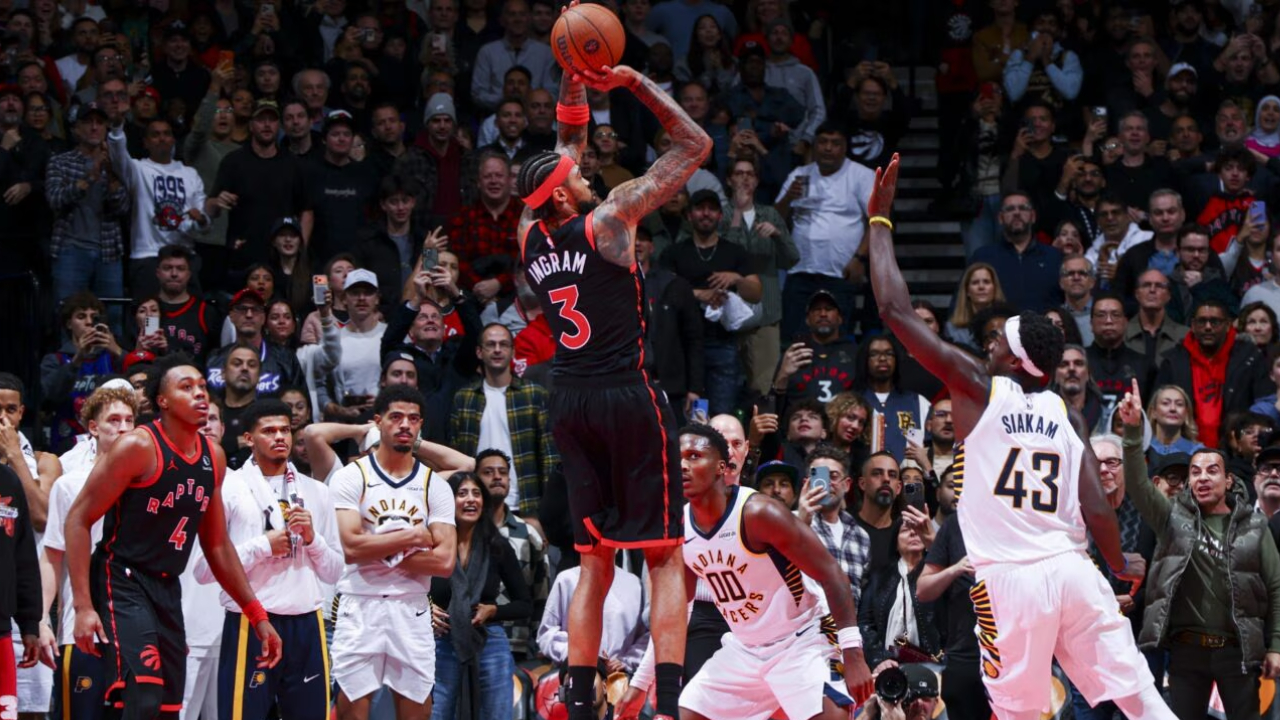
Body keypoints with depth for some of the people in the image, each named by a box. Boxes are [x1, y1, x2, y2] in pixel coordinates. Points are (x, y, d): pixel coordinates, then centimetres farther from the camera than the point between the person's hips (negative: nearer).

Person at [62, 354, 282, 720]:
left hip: (168, 590, 8)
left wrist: (257, 614, 17)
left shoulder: (213, 458, 8)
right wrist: (83, 606, -20)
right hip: (123, 581, -8)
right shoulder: (139, 447, -14)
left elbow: (217, 545, 19)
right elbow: (78, 519, -13)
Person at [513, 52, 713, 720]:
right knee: (665, 559, -3)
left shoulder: (531, 236, 8)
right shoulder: (609, 219, -8)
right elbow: (694, 145, -3)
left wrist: (574, 82, 18)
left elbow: (568, 144, 25)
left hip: (569, 403, 6)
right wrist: (636, 83, 0)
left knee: (595, 562, 12)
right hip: (628, 396, -6)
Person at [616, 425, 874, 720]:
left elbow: (831, 574, -21)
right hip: (744, 648, 7)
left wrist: (852, 654, -26)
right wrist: (640, 683, 12)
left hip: (802, 641, -7)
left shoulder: (758, 513, -23)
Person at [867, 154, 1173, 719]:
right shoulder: (1067, 416, 10)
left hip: (1009, 581, -4)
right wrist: (1120, 565, 23)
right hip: (1072, 568, 4)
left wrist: (880, 221, 10)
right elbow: (1096, 510, 2)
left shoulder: (977, 389, 1)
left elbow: (896, 312, 1)